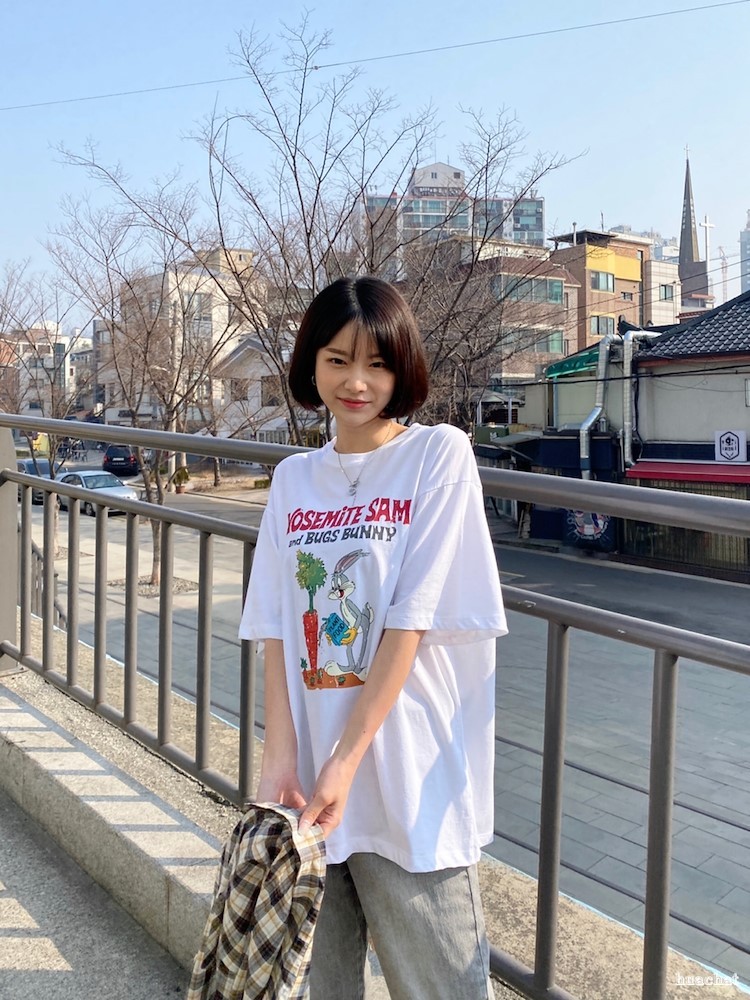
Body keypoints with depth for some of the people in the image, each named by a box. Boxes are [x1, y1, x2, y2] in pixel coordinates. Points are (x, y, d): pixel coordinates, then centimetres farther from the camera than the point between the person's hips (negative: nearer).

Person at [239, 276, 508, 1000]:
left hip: (409, 780, -4)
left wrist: (346, 761, -14)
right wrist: (279, 755, -9)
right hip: (312, 774, 5)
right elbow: (275, 627, 2)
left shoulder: (439, 454, -7)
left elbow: (412, 622, -13)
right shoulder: (293, 479, 8)